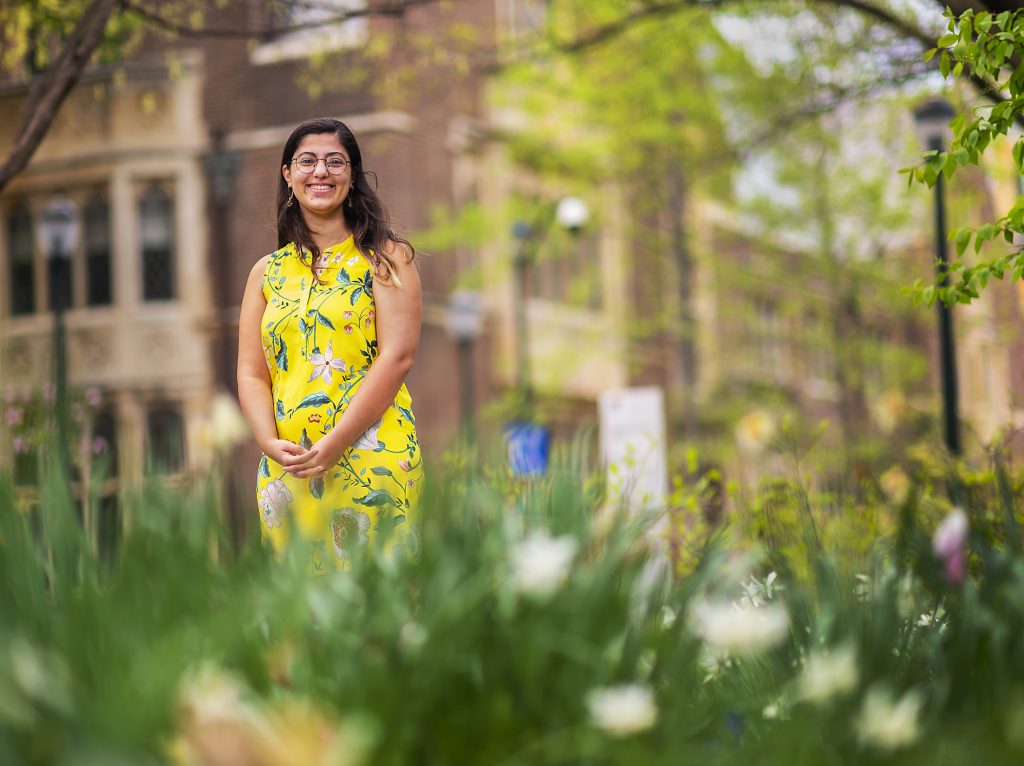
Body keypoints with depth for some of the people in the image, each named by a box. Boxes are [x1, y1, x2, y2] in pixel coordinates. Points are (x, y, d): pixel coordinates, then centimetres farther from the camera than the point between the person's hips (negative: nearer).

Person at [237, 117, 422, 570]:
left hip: (370, 461, -4)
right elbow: (251, 373, 10)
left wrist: (335, 444, -15)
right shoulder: (267, 272, 15)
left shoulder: (385, 257, 3)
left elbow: (399, 354, -7)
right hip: (285, 472, 4)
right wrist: (270, 442, -10)